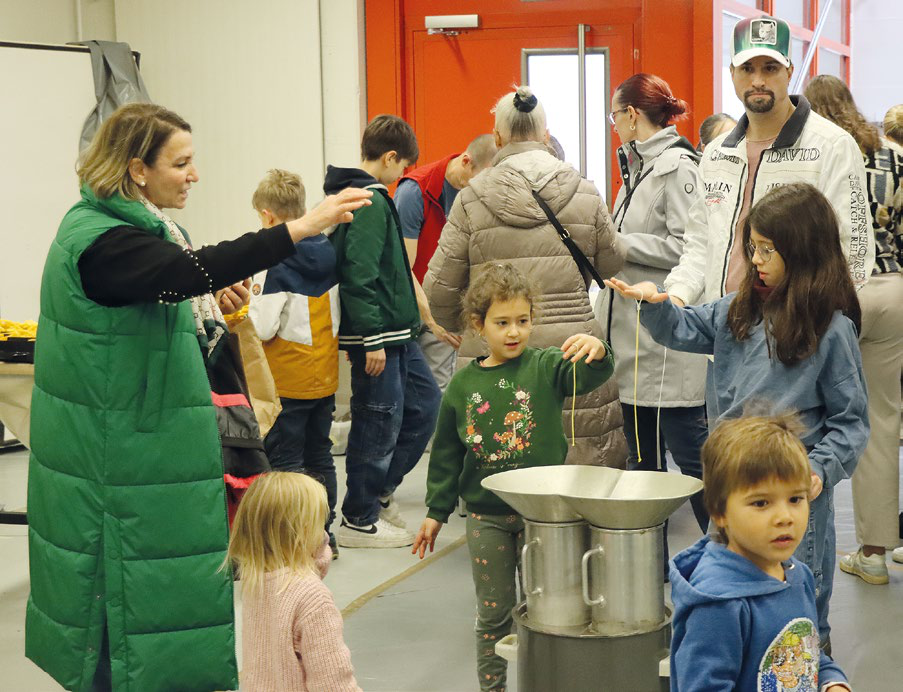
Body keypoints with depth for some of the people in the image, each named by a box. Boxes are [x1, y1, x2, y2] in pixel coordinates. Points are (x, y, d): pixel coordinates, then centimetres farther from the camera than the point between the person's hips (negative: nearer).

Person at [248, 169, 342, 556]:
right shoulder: (326, 255, 3)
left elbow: (263, 328, -19)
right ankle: (324, 535, 22)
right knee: (319, 455, 15)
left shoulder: (281, 266, -18)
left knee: (285, 462, 1)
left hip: (289, 382, -7)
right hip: (324, 376, 7)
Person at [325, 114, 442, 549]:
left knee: (425, 404, 14)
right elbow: (360, 276, -23)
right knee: (379, 423, -2)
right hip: (377, 334, -10)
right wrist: (371, 338, -23)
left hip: (398, 333, 10)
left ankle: (379, 491, 24)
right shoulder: (369, 203, -16)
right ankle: (358, 520, 9)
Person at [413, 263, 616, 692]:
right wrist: (436, 511, 10)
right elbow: (446, 455, 9)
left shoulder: (545, 368, -5)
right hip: (485, 516, 2)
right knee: (493, 612, 11)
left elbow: (589, 375, -23)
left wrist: (597, 352, -45)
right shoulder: (463, 385, 1)